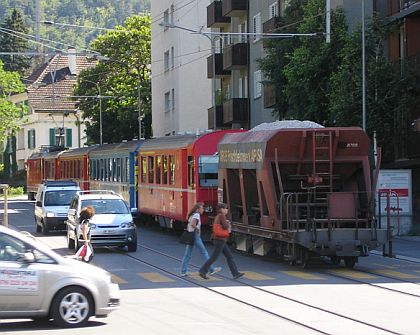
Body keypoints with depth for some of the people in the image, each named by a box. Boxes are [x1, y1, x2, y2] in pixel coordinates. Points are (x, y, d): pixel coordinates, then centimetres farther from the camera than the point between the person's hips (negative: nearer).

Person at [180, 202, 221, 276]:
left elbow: (188, 226, 21)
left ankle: (183, 271, 3)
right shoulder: (196, 215, -12)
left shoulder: (192, 215, 16)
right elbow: (192, 224, -28)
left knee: (187, 255, 6)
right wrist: (197, 229, -13)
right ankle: (211, 270, 3)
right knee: (204, 252, -1)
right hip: (195, 236, -9)